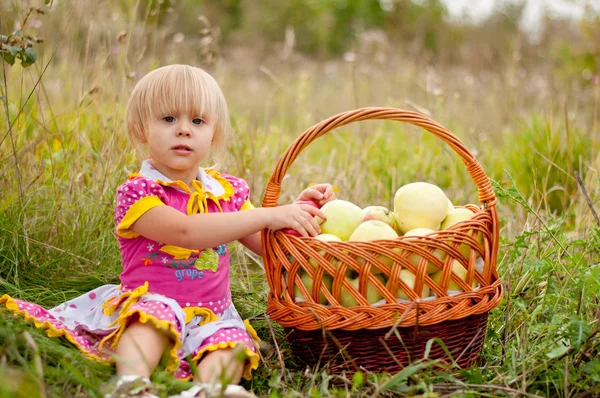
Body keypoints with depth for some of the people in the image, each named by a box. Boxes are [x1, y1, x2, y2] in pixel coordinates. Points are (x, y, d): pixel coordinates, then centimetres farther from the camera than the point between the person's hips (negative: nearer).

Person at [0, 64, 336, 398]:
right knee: (152, 315, -37)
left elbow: (269, 245, 18)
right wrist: (267, 215, -26)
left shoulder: (228, 191, 12)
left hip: (210, 316, 4)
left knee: (234, 343, -27)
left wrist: (297, 212, -2)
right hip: (150, 302, -4)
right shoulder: (138, 192, -7)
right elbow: (186, 231, -25)